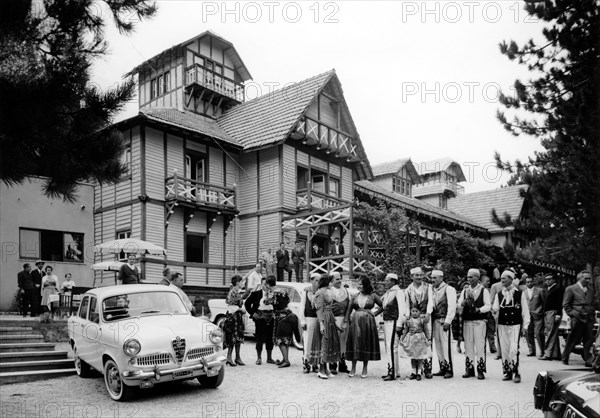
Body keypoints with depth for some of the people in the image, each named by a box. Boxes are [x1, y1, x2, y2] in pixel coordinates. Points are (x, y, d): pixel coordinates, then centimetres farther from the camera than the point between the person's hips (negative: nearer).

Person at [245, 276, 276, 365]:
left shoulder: (273, 294, 3)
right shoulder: (256, 293, -3)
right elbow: (247, 303, 2)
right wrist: (252, 313, -3)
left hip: (270, 318, 3)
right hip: (260, 318, -3)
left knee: (270, 338, 9)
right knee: (260, 338, 1)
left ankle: (269, 357, 20)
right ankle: (259, 358, 12)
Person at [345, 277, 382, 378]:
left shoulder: (372, 296, 1)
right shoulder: (355, 297, 8)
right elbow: (349, 310, 10)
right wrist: (347, 320, 5)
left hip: (368, 322, -1)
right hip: (356, 322, 2)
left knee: (367, 344, 5)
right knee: (355, 343, 1)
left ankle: (365, 369, 16)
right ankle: (353, 369, 10)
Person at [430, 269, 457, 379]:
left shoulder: (449, 289, -4)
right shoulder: (432, 290, 14)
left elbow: (452, 307, -9)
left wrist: (447, 321, -14)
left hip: (444, 321, -6)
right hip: (434, 320, 6)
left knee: (445, 344, -7)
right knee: (437, 345, 7)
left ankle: (449, 369, -1)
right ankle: (442, 368, 15)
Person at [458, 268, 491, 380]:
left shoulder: (484, 291, 2)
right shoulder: (464, 291, 14)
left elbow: (488, 306, -4)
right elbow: (459, 306, 10)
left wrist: (479, 309, -20)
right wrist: (463, 303, -12)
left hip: (480, 320, -4)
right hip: (467, 320, 4)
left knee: (480, 345, -6)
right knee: (468, 345, 6)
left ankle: (480, 369, 1)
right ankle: (469, 369, 14)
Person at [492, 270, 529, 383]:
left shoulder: (520, 293, 1)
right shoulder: (499, 294, 9)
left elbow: (525, 310, 3)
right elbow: (495, 309, 6)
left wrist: (525, 326, 0)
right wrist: (494, 309, -18)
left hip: (515, 324, -3)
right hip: (502, 325, 3)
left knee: (514, 349, -12)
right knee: (504, 350, 5)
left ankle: (515, 372, -2)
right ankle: (507, 372, 15)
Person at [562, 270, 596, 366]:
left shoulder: (591, 290, 17)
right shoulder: (570, 289, 0)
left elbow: (593, 304, 22)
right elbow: (565, 305, -1)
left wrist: (593, 315, 9)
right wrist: (573, 314, -9)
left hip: (589, 319, 5)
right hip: (577, 319, -5)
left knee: (589, 340, -1)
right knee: (573, 340, 1)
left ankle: (588, 360, 5)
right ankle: (565, 358, 16)